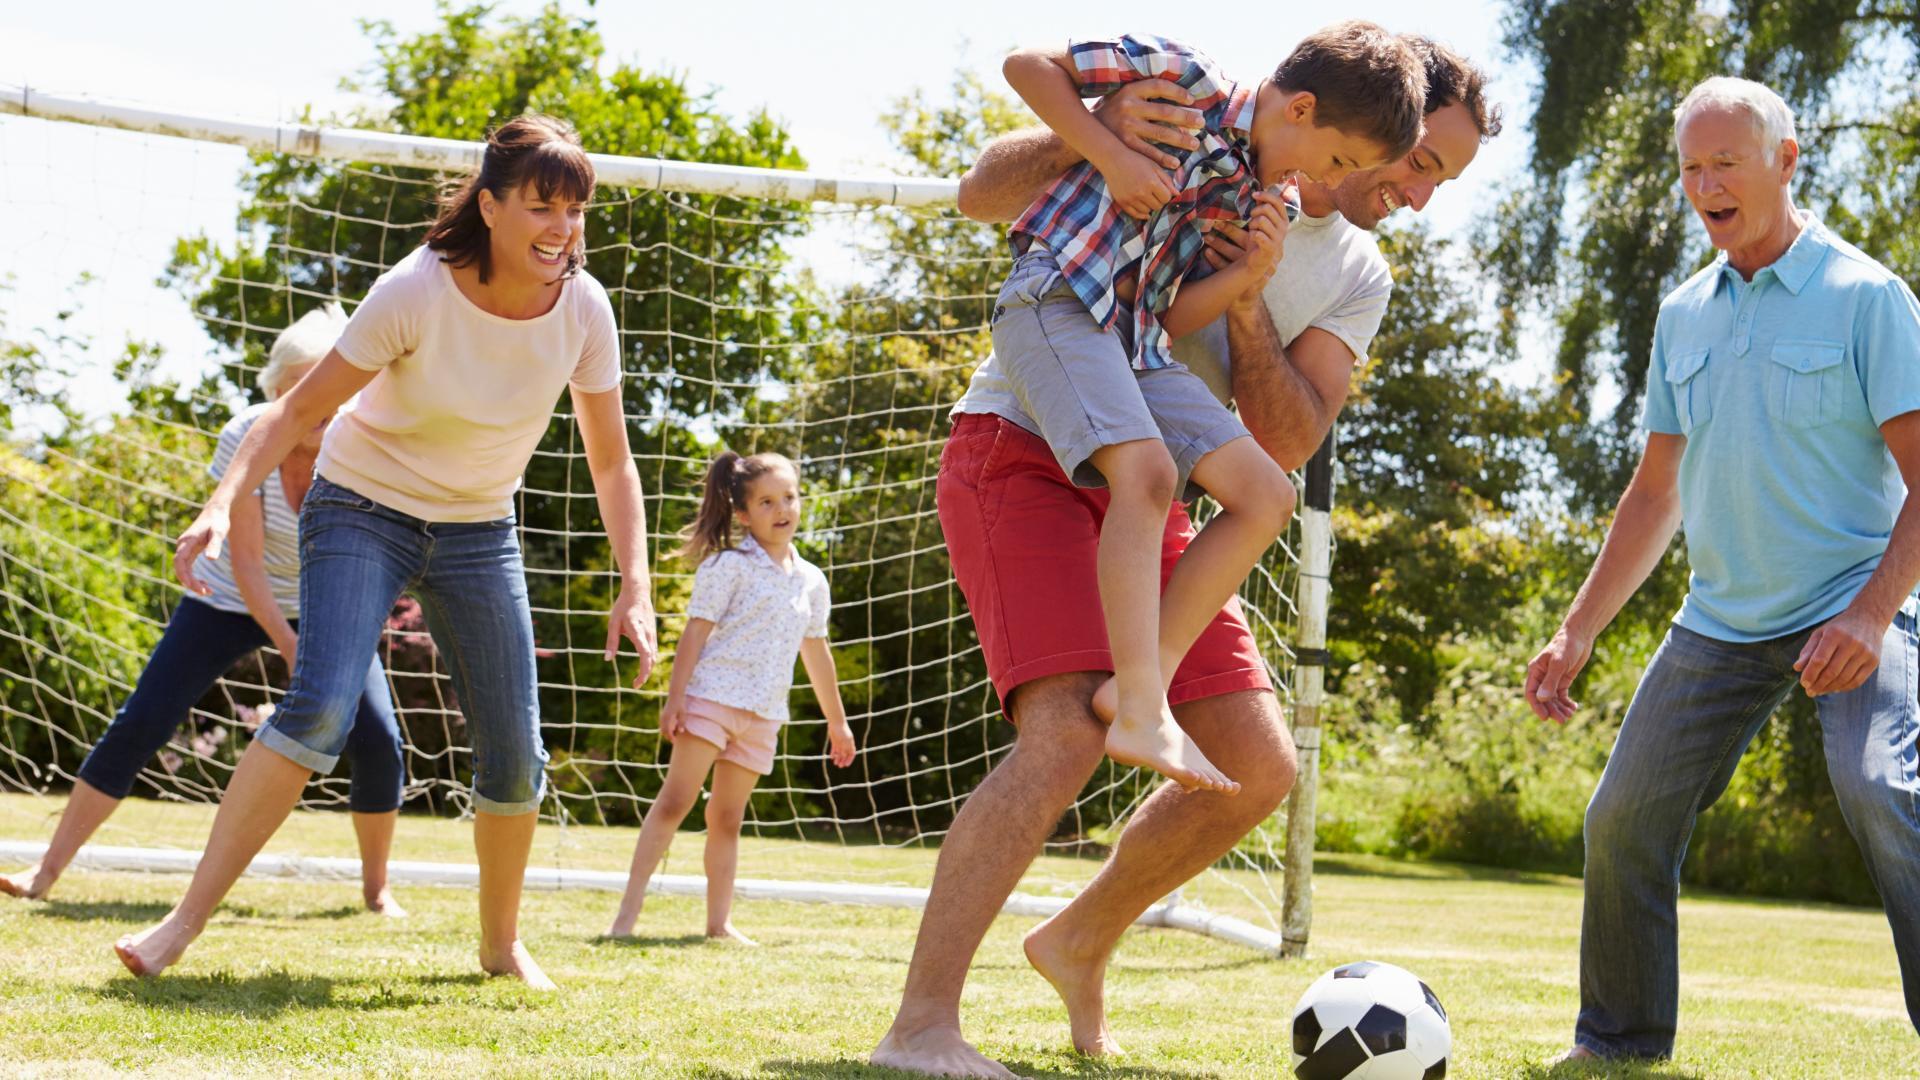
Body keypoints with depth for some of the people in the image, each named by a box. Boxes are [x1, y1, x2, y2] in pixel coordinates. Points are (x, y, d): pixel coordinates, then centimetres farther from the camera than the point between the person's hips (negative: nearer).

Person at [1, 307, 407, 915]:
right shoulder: (246, 438, -24)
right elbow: (245, 560, -23)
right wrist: (289, 646, -31)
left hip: (321, 608, 1)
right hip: (232, 602, -1)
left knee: (378, 742, -15)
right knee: (138, 725, -9)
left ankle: (376, 887, 5)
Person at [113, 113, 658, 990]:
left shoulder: (584, 309, -12)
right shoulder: (416, 293, -23)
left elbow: (611, 462, -2)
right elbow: (300, 407, -19)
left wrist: (635, 586, -10)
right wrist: (223, 503, -32)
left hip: (479, 533, 4)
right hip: (363, 511, -4)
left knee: (515, 759, 0)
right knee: (319, 709, -25)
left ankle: (501, 942, 25)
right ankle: (184, 924, -22)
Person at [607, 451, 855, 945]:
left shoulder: (811, 581, 13)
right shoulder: (729, 566, -4)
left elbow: (817, 654, 22)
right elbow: (695, 634, -8)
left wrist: (837, 721, 25)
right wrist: (675, 698, -15)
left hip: (764, 714, 5)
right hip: (713, 695, -5)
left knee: (728, 817, 9)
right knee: (675, 800, -11)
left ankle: (719, 922, 11)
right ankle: (628, 911, -13)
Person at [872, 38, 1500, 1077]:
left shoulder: (1356, 277, 9)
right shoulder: (1188, 130, -7)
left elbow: (1286, 442, -2)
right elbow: (984, 194, -12)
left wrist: (1248, 313, -18)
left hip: (1142, 498, 7)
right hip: (1019, 449, -7)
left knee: (1259, 767, 2)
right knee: (1069, 734, -26)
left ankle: (1080, 944, 24)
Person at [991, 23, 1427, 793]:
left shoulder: (1257, 194, 15)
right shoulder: (1185, 81, -5)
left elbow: (1171, 315, 10)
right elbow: (1028, 65, -6)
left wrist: (1250, 275, -7)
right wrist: (1113, 157, -14)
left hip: (1136, 342, 8)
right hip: (1055, 297, -8)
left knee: (1265, 496, -3)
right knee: (1148, 469, -29)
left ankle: (1142, 680, -9)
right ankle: (1141, 716, -35)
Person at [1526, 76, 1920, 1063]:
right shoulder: (1682, 316, 11)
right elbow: (1657, 492, 18)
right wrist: (1576, 634, 14)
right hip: (1718, 623, 6)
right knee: (1623, 821, 3)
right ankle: (1619, 1044, 22)